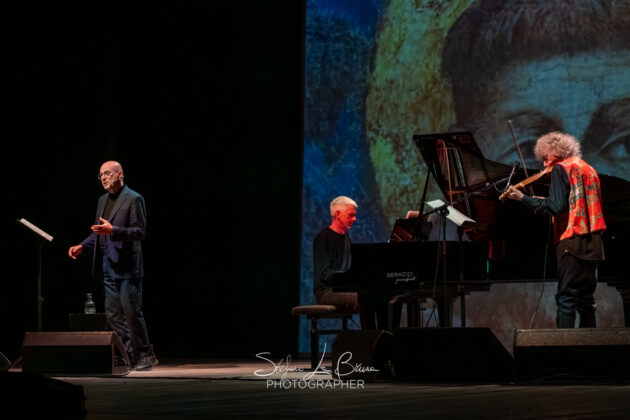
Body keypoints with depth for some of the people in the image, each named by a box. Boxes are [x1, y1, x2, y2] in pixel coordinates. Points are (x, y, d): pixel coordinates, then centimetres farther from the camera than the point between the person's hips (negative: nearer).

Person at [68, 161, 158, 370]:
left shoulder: (133, 199, -7)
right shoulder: (103, 200, 18)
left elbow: (139, 232, -13)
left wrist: (112, 230, -25)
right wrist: (82, 247, 9)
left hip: (126, 266, -8)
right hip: (108, 266, 8)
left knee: (131, 312, -6)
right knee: (113, 314, 7)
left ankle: (145, 356, 4)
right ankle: (129, 355, 13)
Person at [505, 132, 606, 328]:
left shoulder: (560, 169, -5)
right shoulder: (588, 169, 19)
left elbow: (556, 207, -15)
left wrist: (523, 198, -10)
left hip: (572, 242, -8)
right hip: (593, 244, 8)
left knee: (566, 297, -9)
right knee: (586, 298, 13)